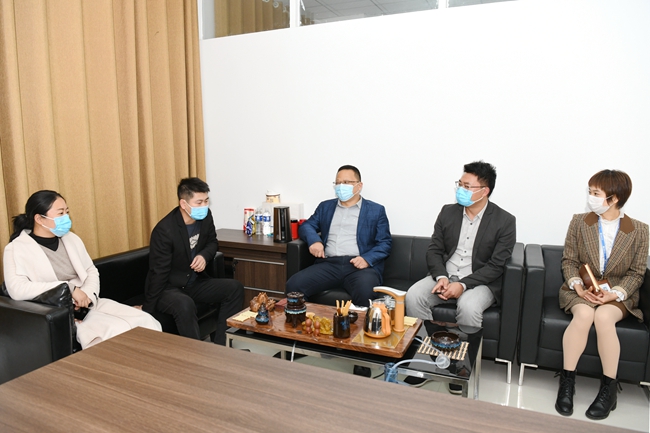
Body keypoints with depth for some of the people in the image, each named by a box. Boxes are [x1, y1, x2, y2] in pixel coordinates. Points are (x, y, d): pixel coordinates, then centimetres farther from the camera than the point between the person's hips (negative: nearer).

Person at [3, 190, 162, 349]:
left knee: (146, 322, -16)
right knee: (118, 330, -29)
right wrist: (70, 288, -21)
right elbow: (17, 289, -20)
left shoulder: (71, 238, 12)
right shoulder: (17, 249, -4)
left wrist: (87, 295, -6)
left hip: (89, 304, 6)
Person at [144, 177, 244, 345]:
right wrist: (147, 311, -17)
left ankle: (220, 346, -7)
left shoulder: (205, 216, -8)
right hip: (168, 288, -6)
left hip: (195, 282, 6)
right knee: (185, 304, -37)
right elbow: (158, 273, -21)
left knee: (235, 288, -11)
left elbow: (212, 242, 10)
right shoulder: (164, 230, -25)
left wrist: (204, 255, -13)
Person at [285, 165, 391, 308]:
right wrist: (314, 240, -5)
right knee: (294, 285, -23)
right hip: (328, 264, 3)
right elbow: (306, 226, 19)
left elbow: (385, 243, 7)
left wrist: (367, 259, -13)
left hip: (359, 266, -2)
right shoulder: (325, 206, 24)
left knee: (365, 293, -35)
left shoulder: (376, 210, 13)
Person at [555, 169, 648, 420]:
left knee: (603, 316, -34)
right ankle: (567, 382, -24)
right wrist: (577, 286, -14)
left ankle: (609, 388, -19)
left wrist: (615, 293, -17)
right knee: (583, 314, -34)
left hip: (618, 294, -1)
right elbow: (568, 260, 4)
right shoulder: (579, 222, 4)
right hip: (581, 290, 1)